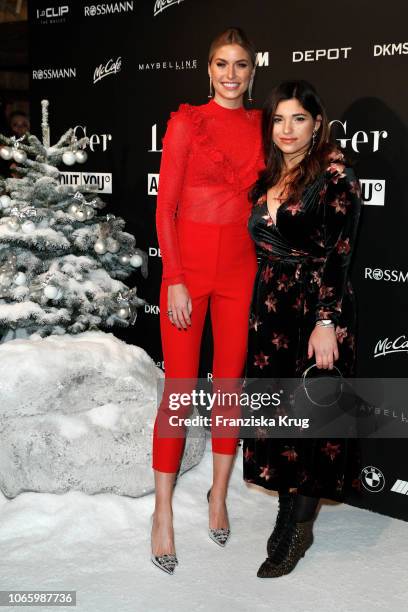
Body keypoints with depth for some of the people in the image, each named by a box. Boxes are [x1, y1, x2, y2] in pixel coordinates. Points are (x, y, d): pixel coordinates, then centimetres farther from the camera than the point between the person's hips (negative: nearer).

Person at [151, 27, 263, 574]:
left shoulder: (260, 125, 9)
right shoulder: (187, 122, -3)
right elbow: (165, 208, -7)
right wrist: (175, 281, -12)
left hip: (242, 266, 4)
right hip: (189, 264, -3)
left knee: (230, 382, 10)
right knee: (180, 390, -1)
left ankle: (219, 494, 28)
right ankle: (163, 512, 13)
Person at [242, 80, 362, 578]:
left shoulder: (335, 175, -9)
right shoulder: (267, 177, 11)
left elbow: (336, 256, -14)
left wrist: (325, 322, -19)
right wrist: (257, 307, 12)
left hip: (314, 311, -7)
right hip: (268, 309, 7)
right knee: (274, 411, 12)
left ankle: (299, 528, 17)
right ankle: (288, 515, 26)